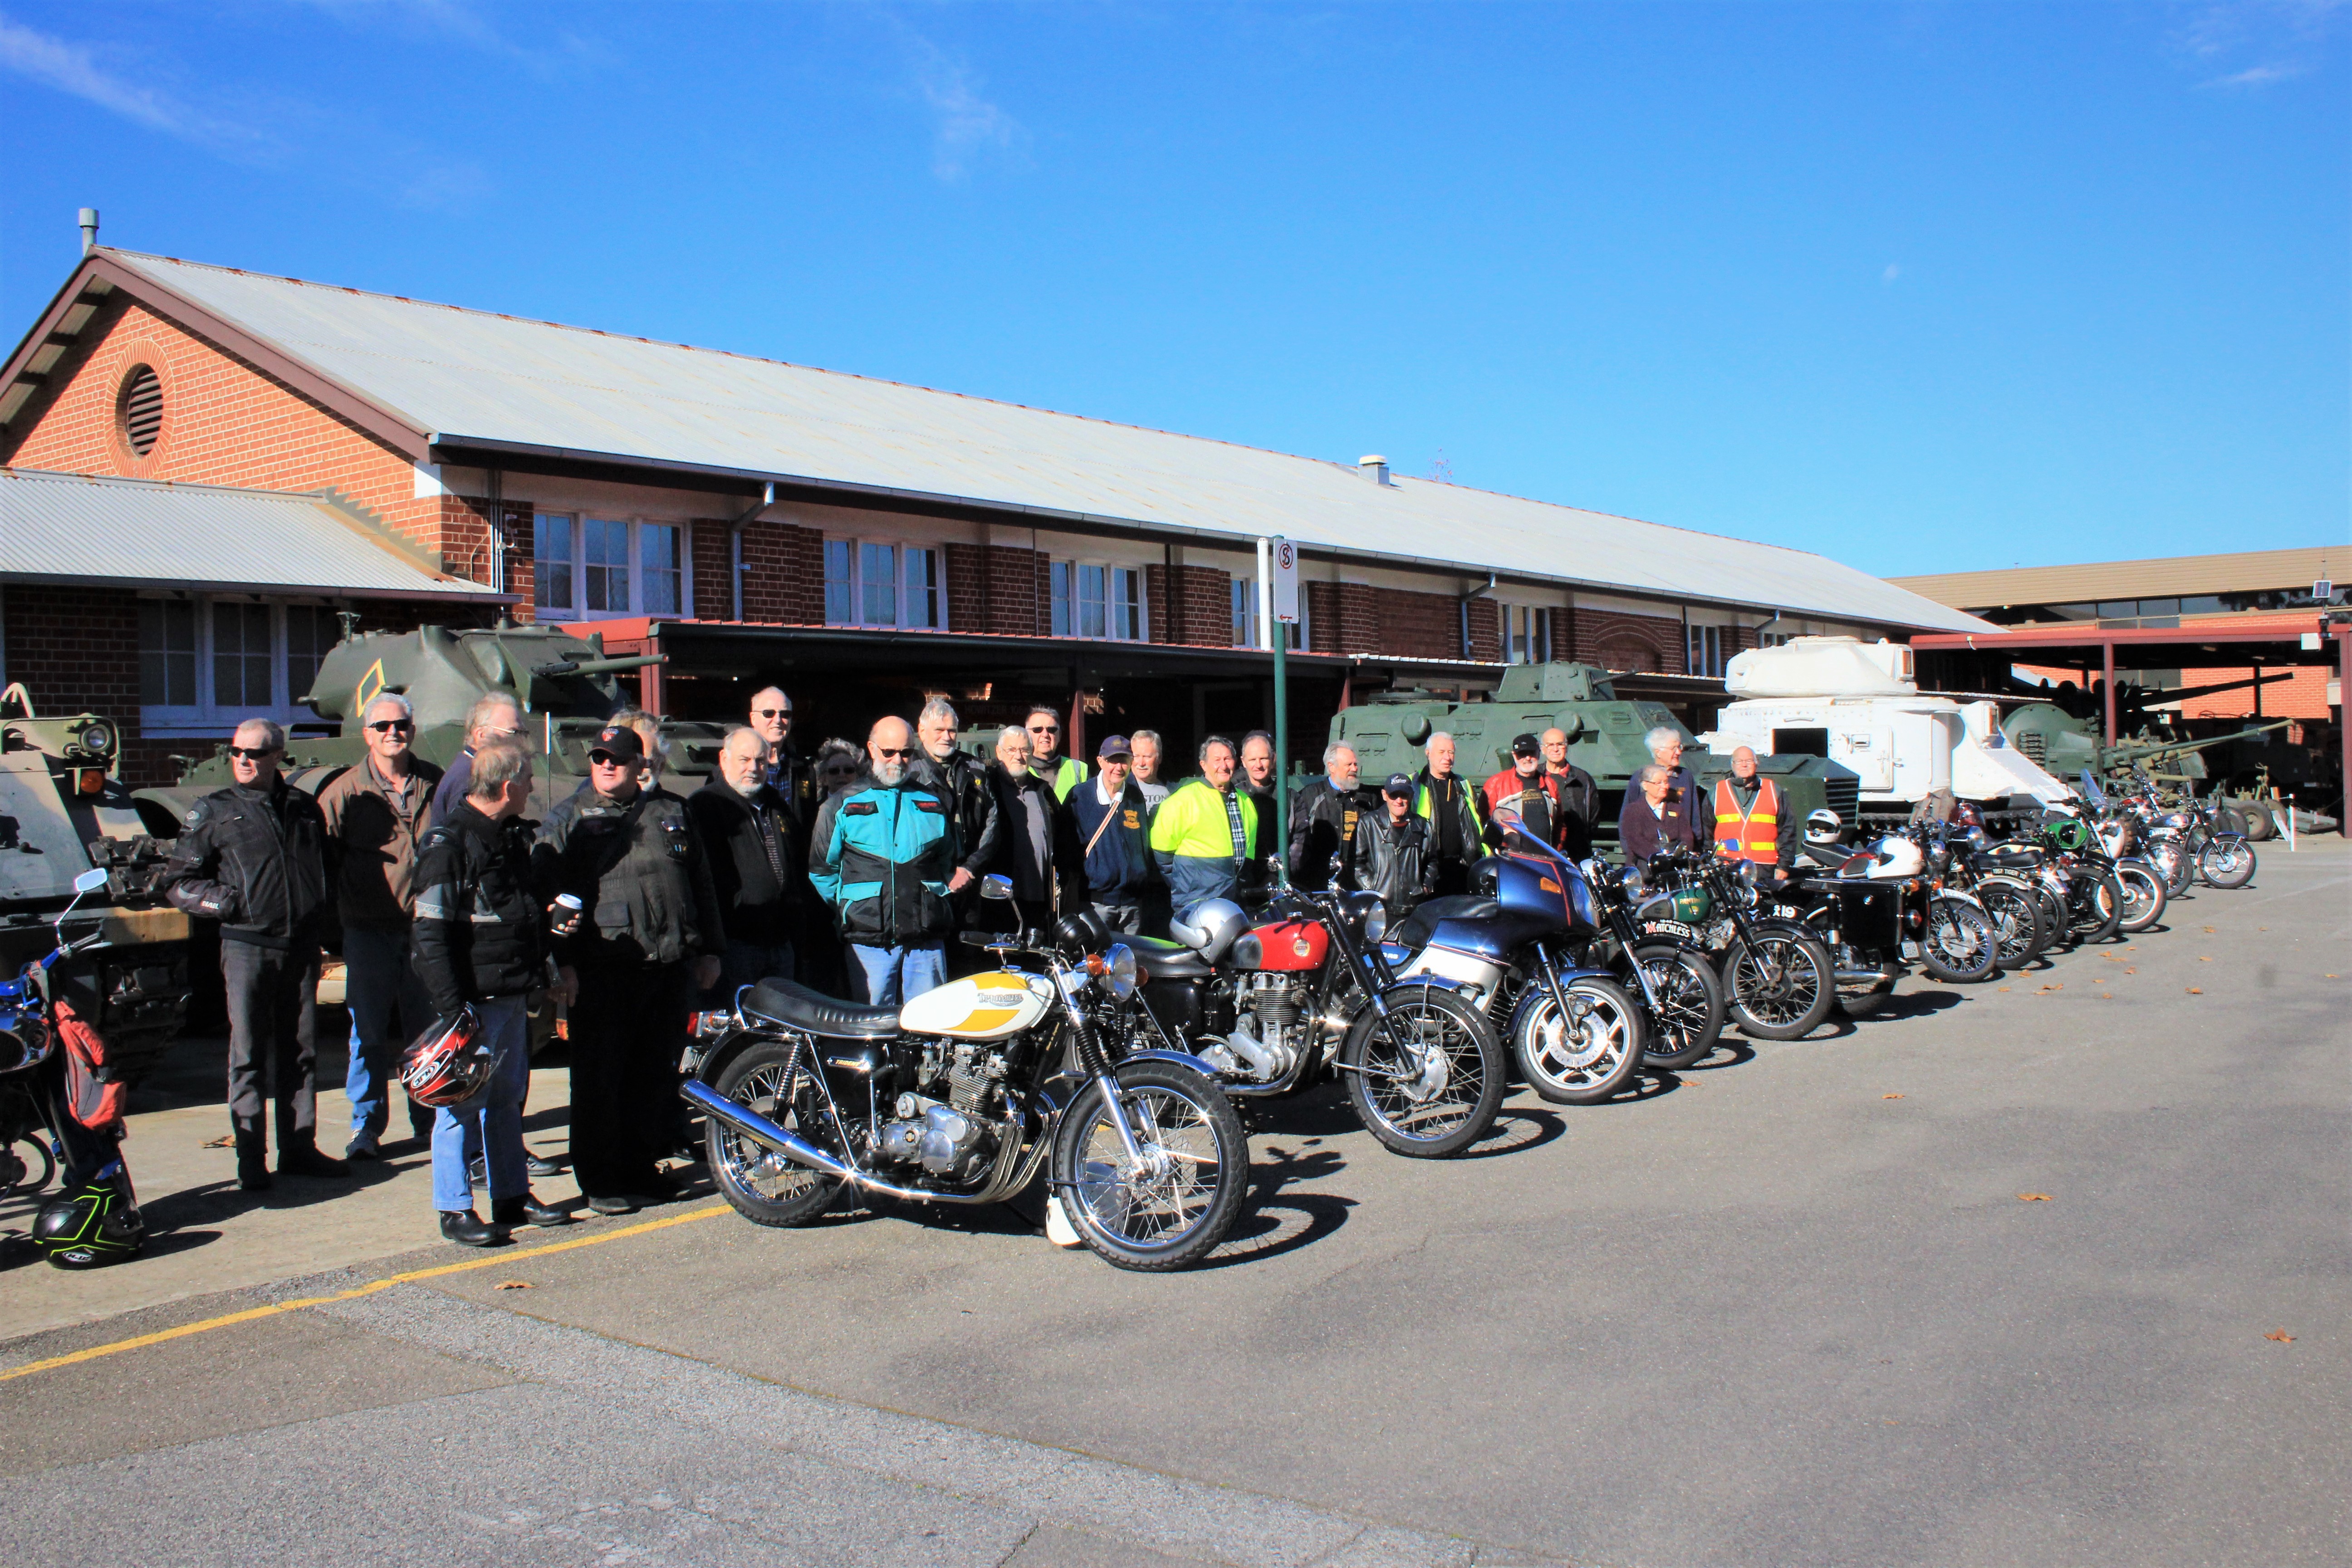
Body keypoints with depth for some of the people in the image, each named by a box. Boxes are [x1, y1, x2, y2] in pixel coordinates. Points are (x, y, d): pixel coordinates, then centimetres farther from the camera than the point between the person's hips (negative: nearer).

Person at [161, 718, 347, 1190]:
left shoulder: (305, 808, 12)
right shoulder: (213, 813, 3)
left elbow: (325, 866, 25)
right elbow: (178, 885, 4)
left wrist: (321, 912, 10)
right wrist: (228, 903, -9)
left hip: (301, 946, 3)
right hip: (247, 945, -3)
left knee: (301, 1052, 8)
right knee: (248, 1057, -1)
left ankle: (300, 1148, 17)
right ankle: (251, 1160, 5)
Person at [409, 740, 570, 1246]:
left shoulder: (513, 835, 13)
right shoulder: (447, 843, -14)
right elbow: (432, 932, -18)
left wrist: (538, 974, 17)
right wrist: (452, 1007, -21)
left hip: (513, 994, 9)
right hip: (473, 999, -9)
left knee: (507, 1097, 16)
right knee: (462, 1101, -1)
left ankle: (513, 1196, 26)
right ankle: (455, 1209, 9)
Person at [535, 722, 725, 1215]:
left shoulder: (671, 812, 14)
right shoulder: (567, 819, 4)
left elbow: (702, 883, 19)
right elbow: (546, 892, -1)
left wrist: (710, 950, 14)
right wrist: (563, 961, -10)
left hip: (672, 967, 4)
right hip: (602, 971, -3)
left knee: (656, 1076, 9)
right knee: (600, 1079, 0)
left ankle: (641, 1166, 22)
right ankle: (601, 1180, 9)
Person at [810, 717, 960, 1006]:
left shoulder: (935, 804, 14)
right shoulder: (841, 806, 8)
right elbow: (822, 869, 11)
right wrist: (846, 913, 7)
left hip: (927, 941, 2)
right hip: (869, 941, -2)